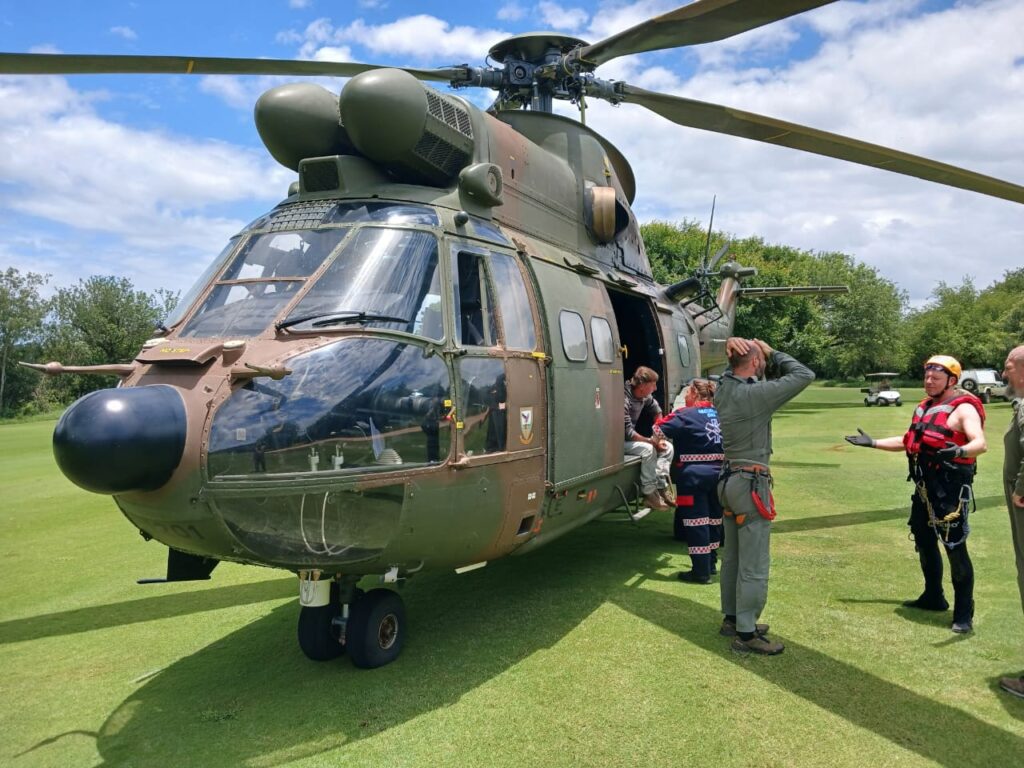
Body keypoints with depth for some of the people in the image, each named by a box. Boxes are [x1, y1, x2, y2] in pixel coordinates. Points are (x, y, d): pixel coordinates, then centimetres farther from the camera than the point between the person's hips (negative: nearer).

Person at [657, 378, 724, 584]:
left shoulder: (686, 414, -11)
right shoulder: (718, 414, 11)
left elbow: (659, 430, -13)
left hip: (694, 475, -7)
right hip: (718, 472, 7)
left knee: (696, 522, -2)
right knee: (713, 519, 17)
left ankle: (701, 572, 1)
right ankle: (710, 564, 30)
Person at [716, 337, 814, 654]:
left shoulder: (723, 389, 3)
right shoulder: (756, 393, -19)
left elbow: (733, 370, 25)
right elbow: (804, 374, -14)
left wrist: (733, 348, 5)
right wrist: (772, 352, -2)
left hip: (729, 479, 9)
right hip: (751, 484, -9)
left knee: (732, 557, 18)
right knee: (754, 565, 0)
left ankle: (732, 619, 30)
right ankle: (746, 634, 7)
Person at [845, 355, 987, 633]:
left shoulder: (963, 409, -12)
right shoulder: (925, 407, 15)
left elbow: (980, 443, -28)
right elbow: (909, 441, 26)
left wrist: (960, 451, -49)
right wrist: (873, 443, 23)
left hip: (951, 490, -9)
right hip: (925, 487, 9)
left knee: (956, 550, -5)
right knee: (924, 542, 18)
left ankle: (964, 613, 4)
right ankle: (933, 597, 34)